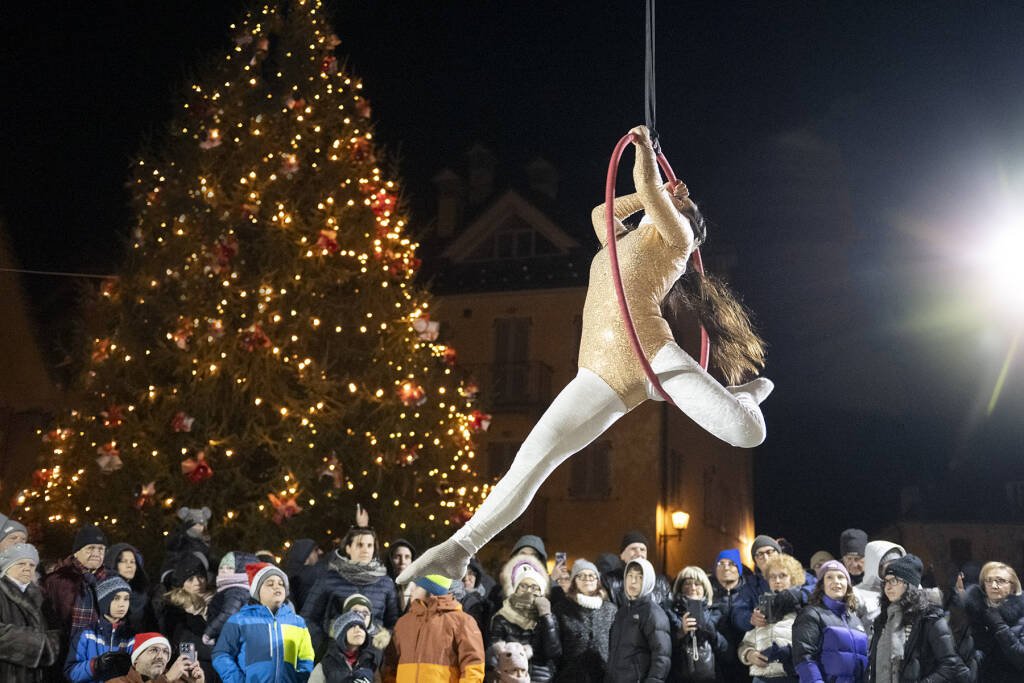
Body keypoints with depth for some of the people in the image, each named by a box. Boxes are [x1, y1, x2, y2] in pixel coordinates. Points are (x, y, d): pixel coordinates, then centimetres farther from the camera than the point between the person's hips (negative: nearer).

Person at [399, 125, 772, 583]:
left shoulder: (674, 235, 13)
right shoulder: (622, 241, 33)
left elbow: (647, 186, -2)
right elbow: (600, 213, 52)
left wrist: (644, 147, 16)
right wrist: (652, 193, 48)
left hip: (652, 352, -4)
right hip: (601, 374, 5)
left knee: (747, 433, -16)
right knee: (531, 459, -9)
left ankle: (742, 396, 21)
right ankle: (460, 548, -5)